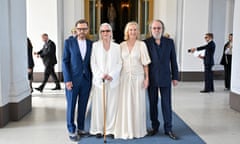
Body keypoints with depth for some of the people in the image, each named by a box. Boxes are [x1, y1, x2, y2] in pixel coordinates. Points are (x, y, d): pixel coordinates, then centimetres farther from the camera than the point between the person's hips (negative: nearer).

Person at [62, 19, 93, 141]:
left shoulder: (91, 44, 6)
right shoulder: (69, 42, -2)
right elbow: (65, 61, -4)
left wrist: (92, 79, 3)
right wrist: (67, 80, -11)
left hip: (86, 80, 3)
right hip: (73, 79, -3)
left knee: (83, 105, 10)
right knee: (71, 105, 4)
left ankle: (80, 128, 23)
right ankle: (72, 130, 17)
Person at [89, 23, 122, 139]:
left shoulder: (117, 47, 6)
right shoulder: (95, 45, 5)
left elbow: (119, 64, 2)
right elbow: (93, 63, 0)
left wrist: (111, 75, -12)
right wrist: (101, 75, -13)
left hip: (113, 81, 1)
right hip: (99, 80, 0)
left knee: (112, 105, 2)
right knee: (99, 105, 1)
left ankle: (110, 129, 11)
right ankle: (98, 129, 11)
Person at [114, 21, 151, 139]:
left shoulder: (141, 44, 0)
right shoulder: (122, 45, 5)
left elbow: (145, 63, -1)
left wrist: (146, 78, -5)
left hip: (138, 77, -1)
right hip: (125, 77, 2)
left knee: (137, 103, 4)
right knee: (125, 103, 3)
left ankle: (137, 129, 18)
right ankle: (125, 129, 14)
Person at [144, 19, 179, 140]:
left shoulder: (169, 42, 4)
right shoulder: (146, 43, -1)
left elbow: (173, 60, 5)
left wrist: (175, 77, 3)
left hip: (165, 78, 1)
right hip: (152, 78, 0)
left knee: (166, 104, 3)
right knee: (153, 103, 9)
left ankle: (168, 128, 13)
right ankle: (154, 126, 22)